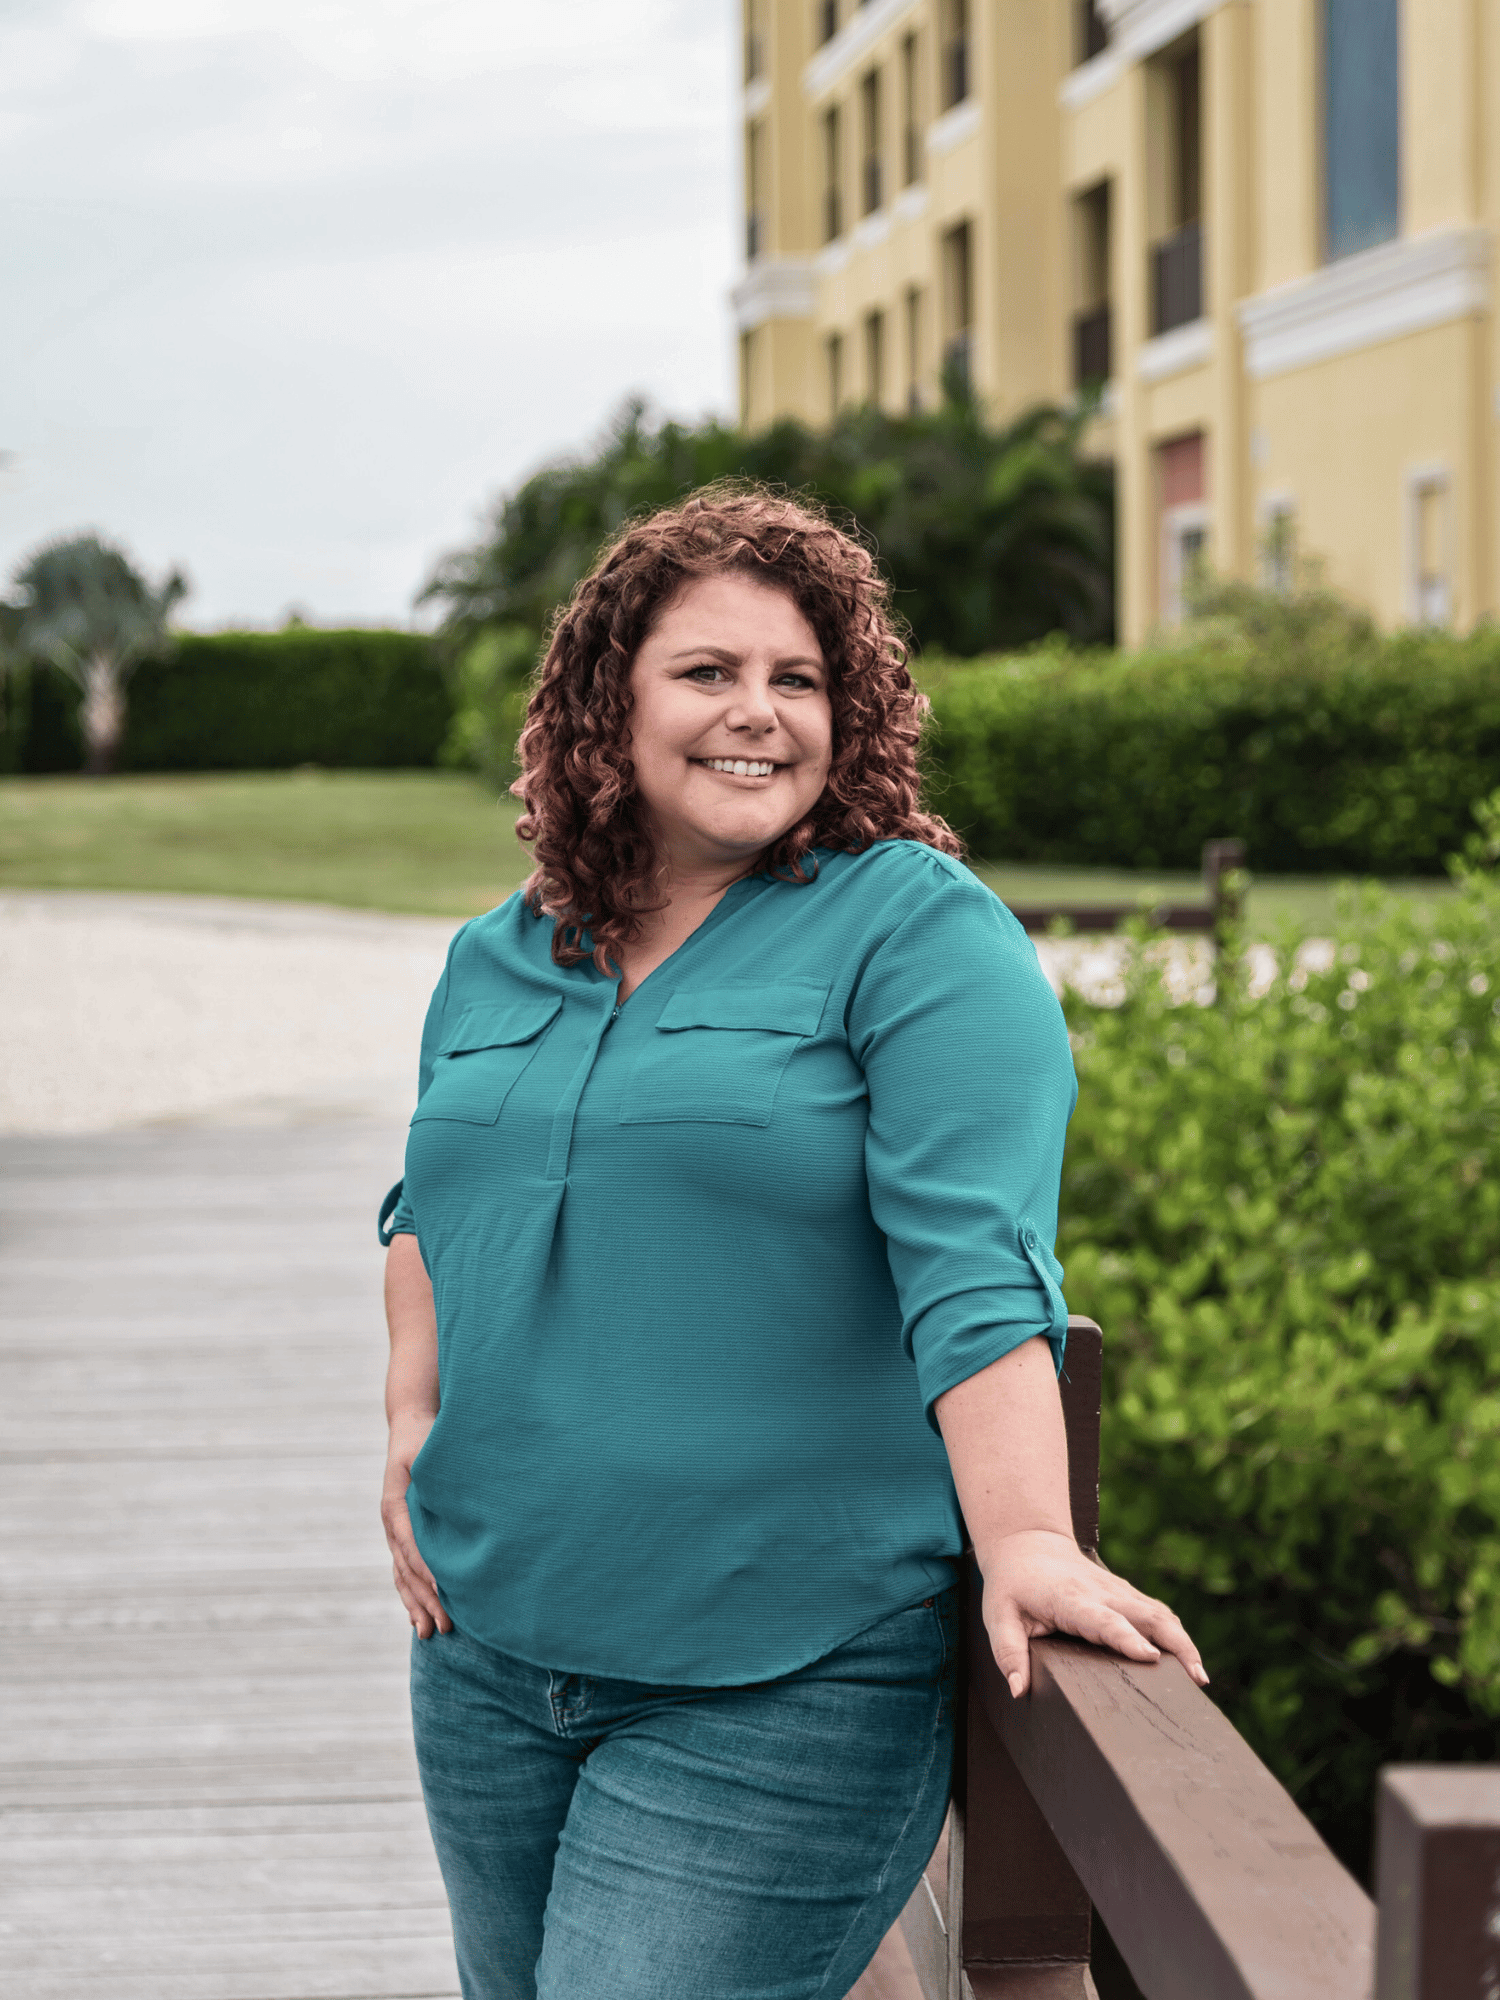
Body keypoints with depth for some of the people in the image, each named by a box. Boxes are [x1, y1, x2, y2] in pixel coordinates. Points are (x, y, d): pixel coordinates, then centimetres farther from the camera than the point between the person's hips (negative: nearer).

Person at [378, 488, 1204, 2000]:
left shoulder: (914, 931, -8)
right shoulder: (499, 965, 12)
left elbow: (973, 1262, -18)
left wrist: (1025, 1543, -28)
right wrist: (413, 1417, 12)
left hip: (781, 1696, -7)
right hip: (490, 1652, 7)